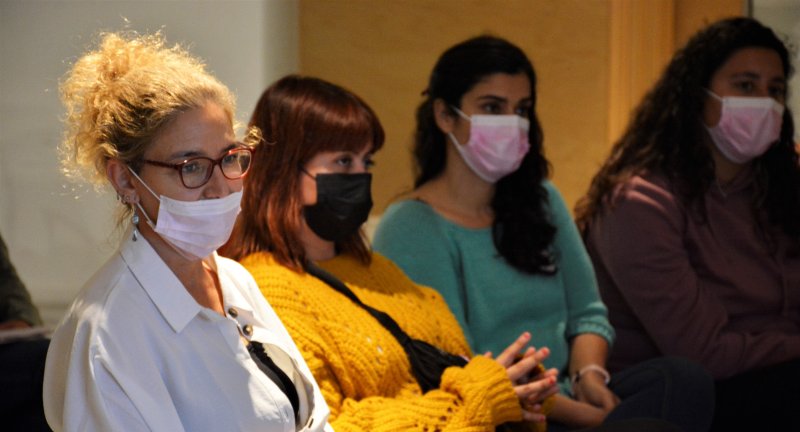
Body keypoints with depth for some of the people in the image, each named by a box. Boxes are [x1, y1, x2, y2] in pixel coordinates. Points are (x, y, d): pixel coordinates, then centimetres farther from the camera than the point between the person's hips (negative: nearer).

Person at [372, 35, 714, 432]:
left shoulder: (541, 201, 17)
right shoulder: (410, 228, -6)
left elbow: (586, 312, 17)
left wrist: (589, 373, -7)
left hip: (566, 397, 7)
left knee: (684, 380, -24)